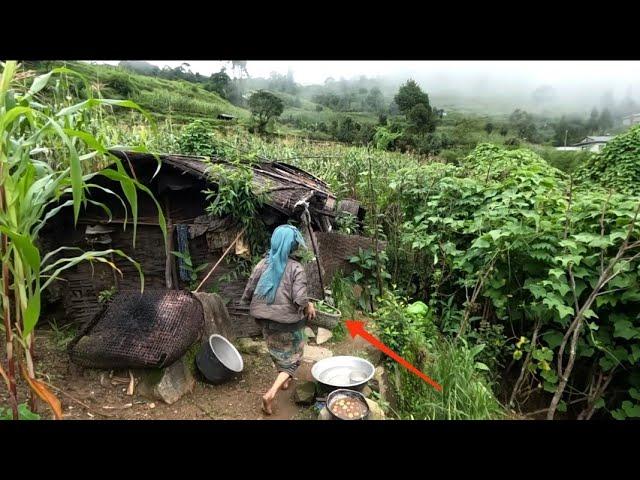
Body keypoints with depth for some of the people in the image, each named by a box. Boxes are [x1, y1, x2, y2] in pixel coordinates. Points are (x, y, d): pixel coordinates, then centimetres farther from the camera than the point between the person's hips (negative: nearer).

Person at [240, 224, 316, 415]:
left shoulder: (263, 263, -7)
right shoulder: (296, 268, -18)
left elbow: (248, 292, -2)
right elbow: (300, 301, -25)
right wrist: (309, 307, -4)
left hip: (267, 321, 5)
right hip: (289, 323, -4)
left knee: (278, 352, 29)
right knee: (291, 358, 15)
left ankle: (284, 380, 50)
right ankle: (271, 394, 0)